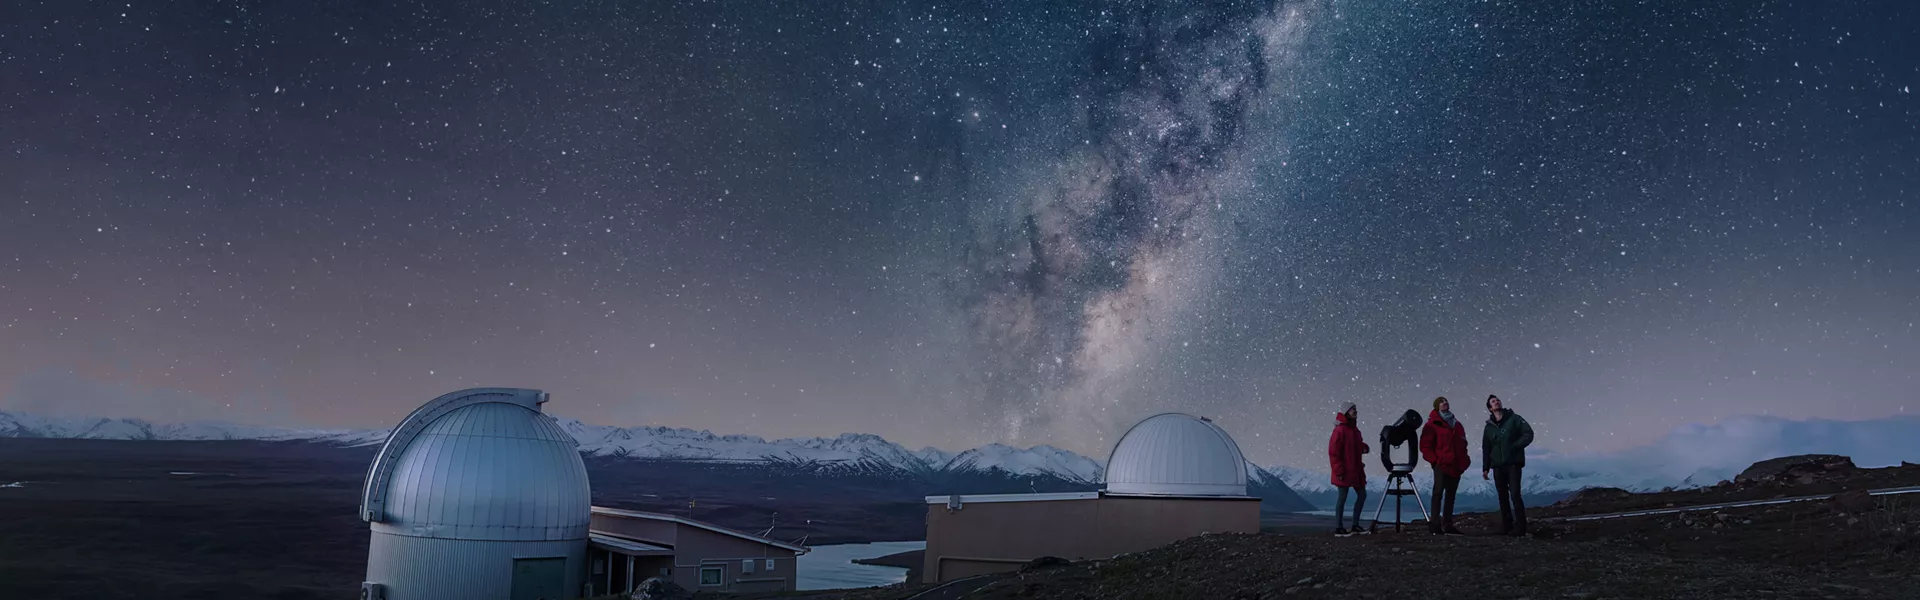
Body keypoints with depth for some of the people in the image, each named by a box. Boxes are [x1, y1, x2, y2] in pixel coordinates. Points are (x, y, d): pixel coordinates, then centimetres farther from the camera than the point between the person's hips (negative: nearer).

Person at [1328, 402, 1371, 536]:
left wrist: (1364, 447, 1)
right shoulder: (1340, 430, -15)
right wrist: (1339, 470, -19)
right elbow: (1333, 451, -18)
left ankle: (1355, 525, 19)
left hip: (1356, 470, 9)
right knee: (1342, 497, -3)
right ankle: (1338, 528, 4)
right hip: (1344, 471, -9)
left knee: (1362, 494, 10)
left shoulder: (1354, 428, 12)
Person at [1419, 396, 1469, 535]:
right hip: (1441, 466, -6)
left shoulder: (1457, 425, 19)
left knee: (1450, 495, 7)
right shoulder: (1433, 424, 0)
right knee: (1438, 492, -11)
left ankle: (1447, 525, 11)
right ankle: (1435, 523, -12)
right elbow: (1425, 446, -5)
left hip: (1455, 467, 6)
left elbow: (1462, 445, 25)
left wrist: (1463, 461, 12)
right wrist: (1435, 460, -13)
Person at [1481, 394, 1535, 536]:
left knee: (1515, 495, -13)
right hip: (1497, 466, 4)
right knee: (1503, 497, 7)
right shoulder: (1489, 427, 13)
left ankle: (1520, 527, -11)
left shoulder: (1514, 418, 2)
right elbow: (1486, 448, 15)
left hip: (1513, 464, -4)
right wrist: (1485, 468, 9)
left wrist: (1515, 446, -16)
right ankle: (1506, 526, 12)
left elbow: (1528, 434, -5)